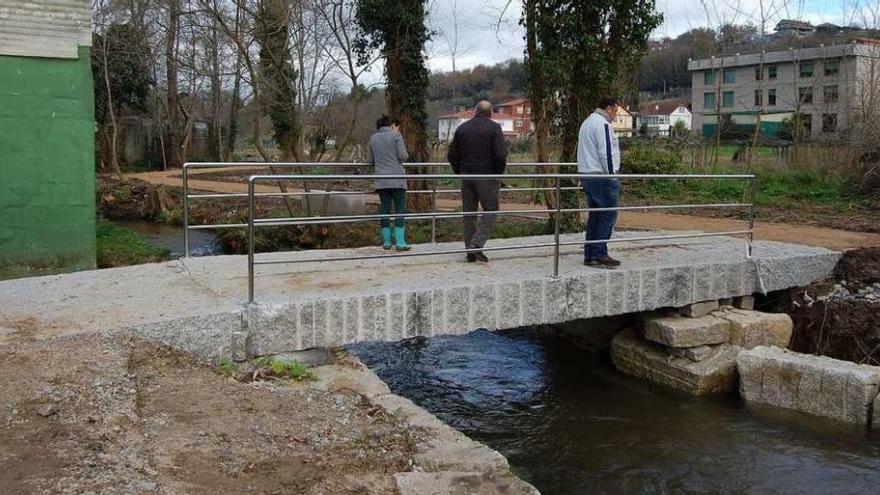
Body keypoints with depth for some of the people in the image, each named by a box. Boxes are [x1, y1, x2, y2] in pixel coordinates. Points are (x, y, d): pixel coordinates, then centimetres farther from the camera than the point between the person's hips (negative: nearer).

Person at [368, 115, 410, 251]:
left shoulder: (373, 138, 10)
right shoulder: (396, 135, -3)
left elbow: (370, 160, 12)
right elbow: (403, 156, -9)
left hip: (381, 180, 4)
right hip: (397, 179, -4)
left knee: (385, 209, 8)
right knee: (400, 209, -1)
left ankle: (386, 241, 10)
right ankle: (400, 242, -7)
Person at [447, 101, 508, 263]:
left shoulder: (462, 128, 8)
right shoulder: (494, 128, -5)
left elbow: (452, 156, 7)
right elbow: (501, 155, -13)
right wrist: (498, 174, 0)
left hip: (466, 176, 4)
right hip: (487, 176, -4)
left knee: (469, 212, 9)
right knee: (490, 210, 4)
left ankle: (470, 251, 11)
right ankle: (476, 245, -9)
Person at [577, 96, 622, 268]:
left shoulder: (587, 123, 21)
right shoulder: (603, 124, -12)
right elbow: (606, 153, -18)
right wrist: (612, 175, -14)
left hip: (586, 175, 10)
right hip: (601, 176, -10)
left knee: (595, 215, 12)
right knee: (609, 214, -6)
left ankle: (590, 255, 13)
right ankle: (599, 253, -8)